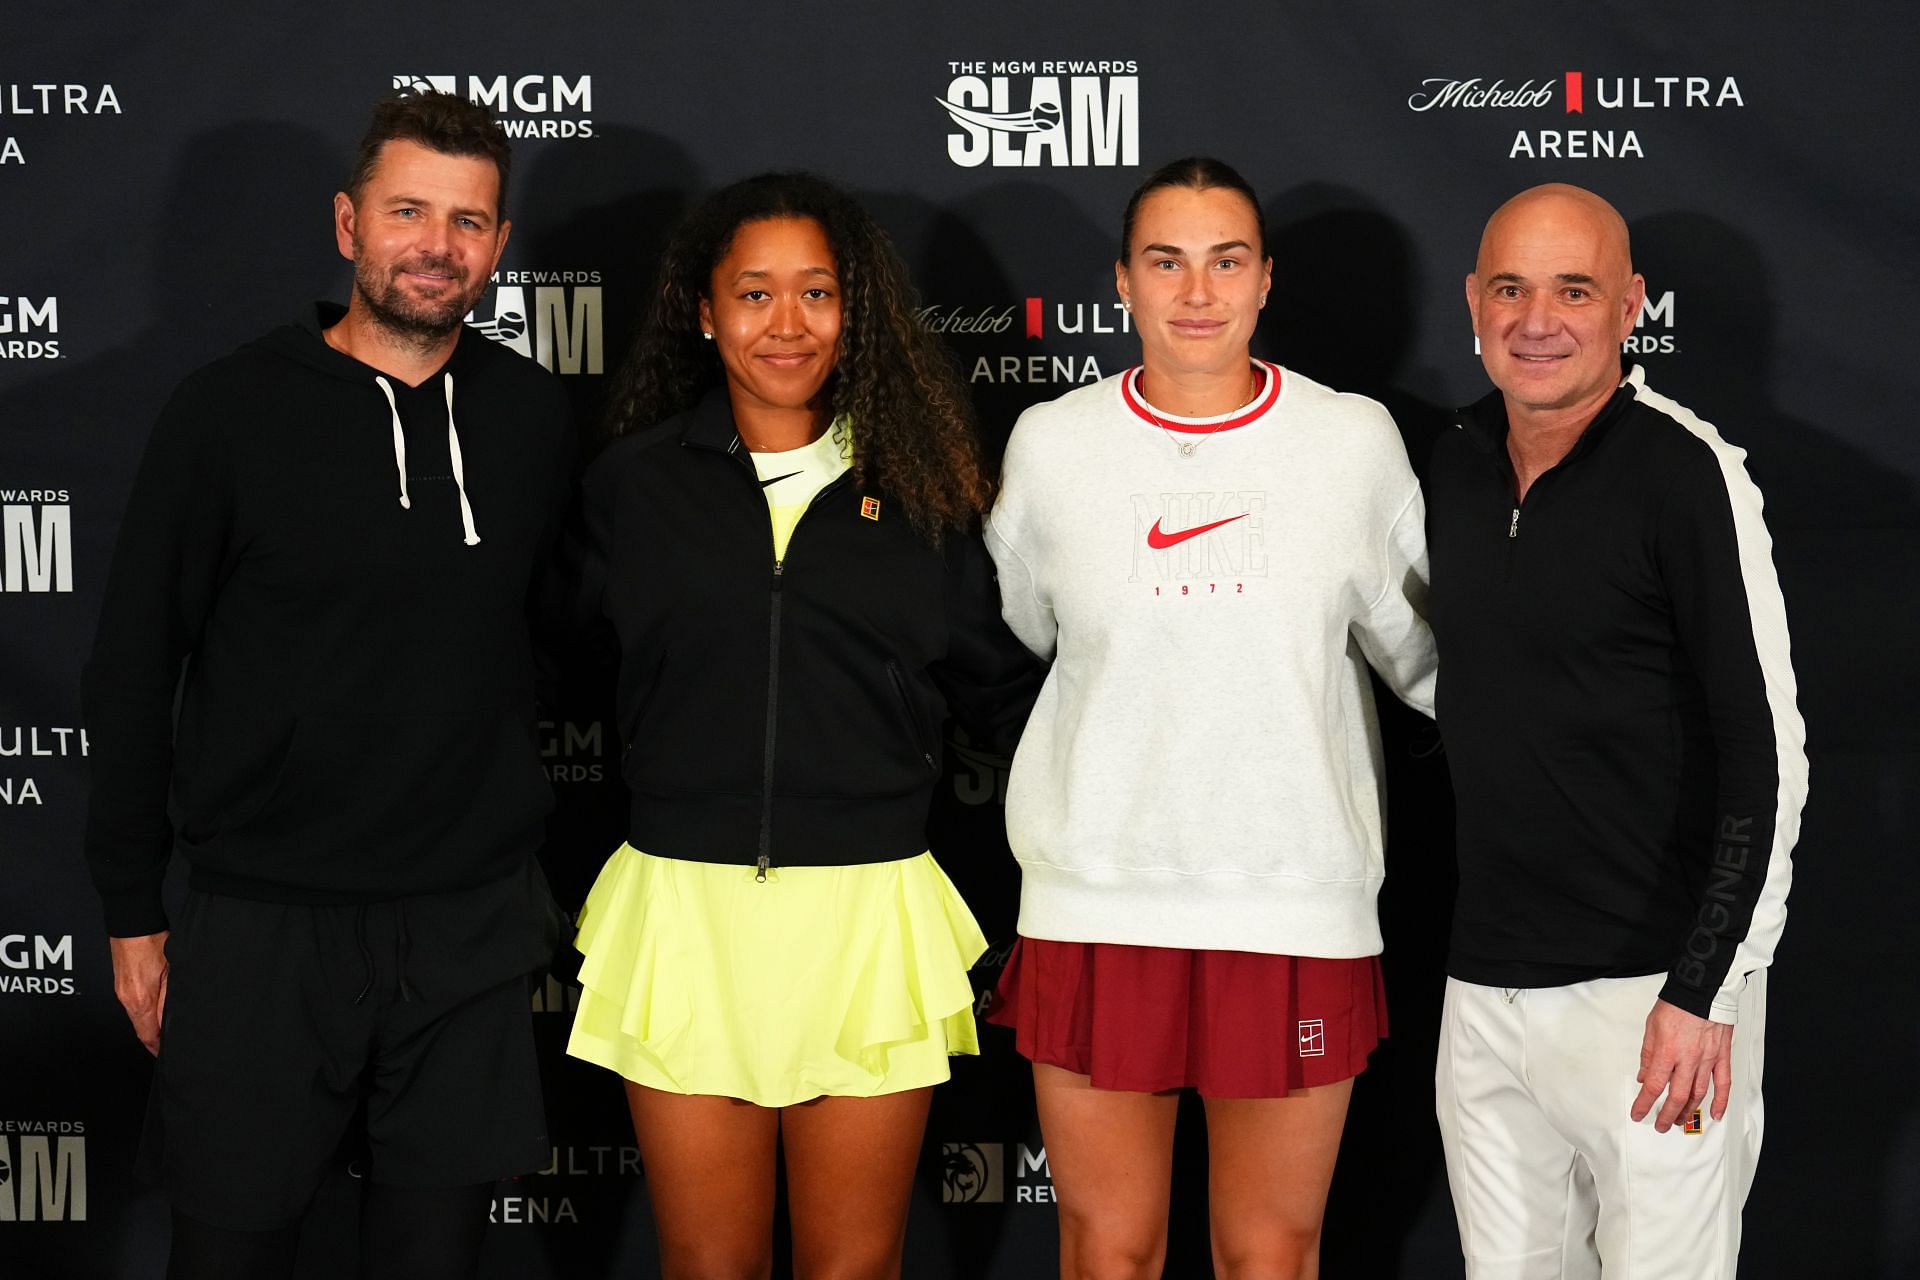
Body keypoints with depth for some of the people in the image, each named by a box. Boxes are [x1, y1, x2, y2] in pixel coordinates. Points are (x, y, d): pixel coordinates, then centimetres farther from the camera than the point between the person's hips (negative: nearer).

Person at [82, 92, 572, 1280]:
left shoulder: (532, 414, 3)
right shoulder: (233, 410, -6)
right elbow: (133, 668, -2)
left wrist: (530, 871, 12)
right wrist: (133, 911, -2)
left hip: (471, 926, 3)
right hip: (265, 923, -2)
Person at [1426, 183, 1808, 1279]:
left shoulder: (1685, 472, -11)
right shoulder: (1457, 465, 8)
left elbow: (1768, 755, -13)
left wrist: (1703, 994, -16)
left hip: (1654, 991, -6)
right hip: (1487, 986, 6)